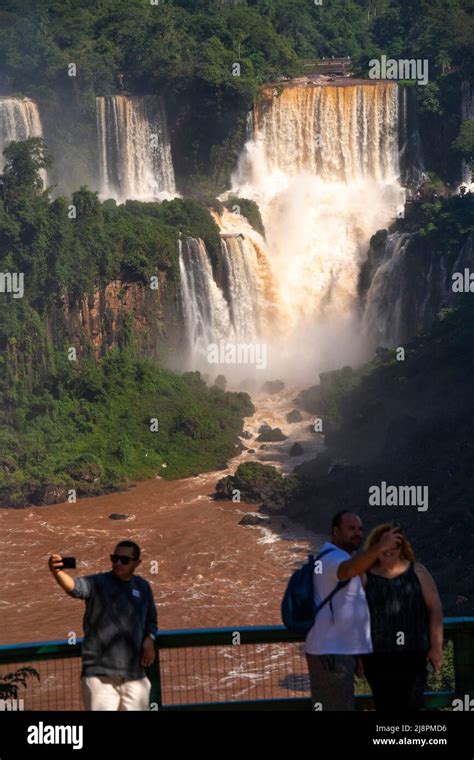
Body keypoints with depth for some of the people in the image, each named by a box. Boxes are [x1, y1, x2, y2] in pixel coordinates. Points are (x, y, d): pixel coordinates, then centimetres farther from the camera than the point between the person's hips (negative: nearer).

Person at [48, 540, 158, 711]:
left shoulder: (143, 587, 10)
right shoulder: (98, 583, -5)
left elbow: (150, 620, 22)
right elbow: (74, 586, -27)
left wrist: (149, 639, 1)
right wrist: (57, 572, -48)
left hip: (134, 674, 4)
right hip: (99, 674, -4)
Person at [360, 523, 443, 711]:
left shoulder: (416, 572, 4)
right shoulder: (364, 577, 2)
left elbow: (435, 609, 4)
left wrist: (436, 647, -1)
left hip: (414, 654, 0)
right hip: (378, 656, 0)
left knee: (411, 705, -3)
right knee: (385, 706, 3)